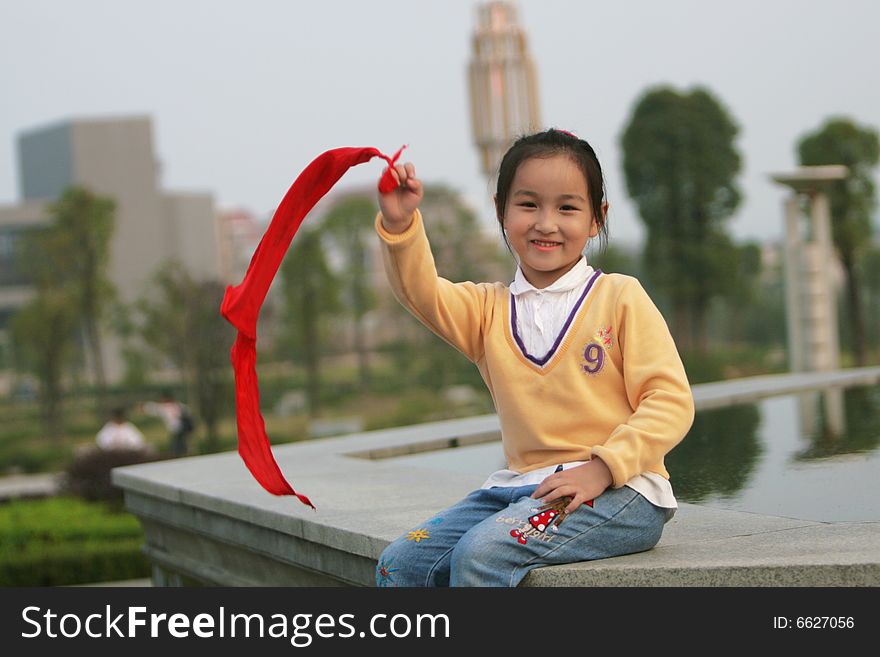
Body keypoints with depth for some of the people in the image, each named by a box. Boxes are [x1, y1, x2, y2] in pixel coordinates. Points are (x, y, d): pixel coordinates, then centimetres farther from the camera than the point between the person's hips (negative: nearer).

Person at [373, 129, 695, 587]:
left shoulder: (619, 298, 0)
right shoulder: (489, 309, 12)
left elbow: (670, 400, -7)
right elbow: (421, 292, -8)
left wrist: (602, 468, -18)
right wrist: (399, 224, -26)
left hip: (617, 489, -5)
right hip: (522, 483, 6)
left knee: (481, 553, -28)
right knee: (400, 563, -7)